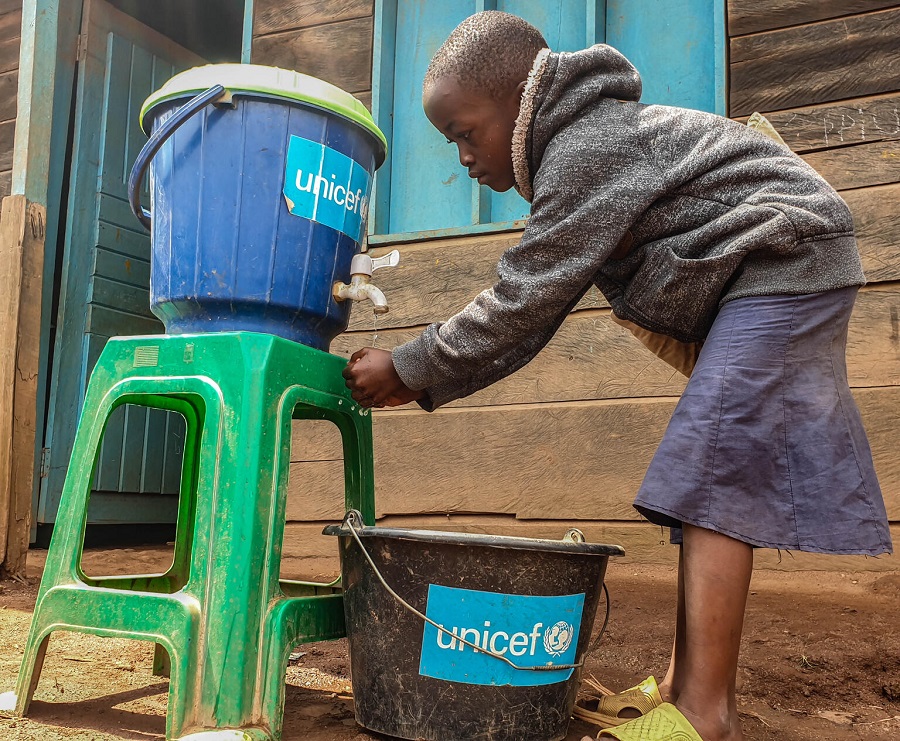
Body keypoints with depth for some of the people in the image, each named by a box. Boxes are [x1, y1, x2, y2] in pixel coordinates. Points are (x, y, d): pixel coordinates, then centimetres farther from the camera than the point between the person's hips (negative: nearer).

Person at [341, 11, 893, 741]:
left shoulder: (587, 150, -19)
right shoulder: (578, 147, 13)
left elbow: (521, 305, -21)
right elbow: (531, 307, 10)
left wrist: (409, 367, -13)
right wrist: (425, 381, 3)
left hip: (783, 262, -10)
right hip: (759, 284, 11)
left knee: (711, 475, -18)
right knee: (712, 478, 7)